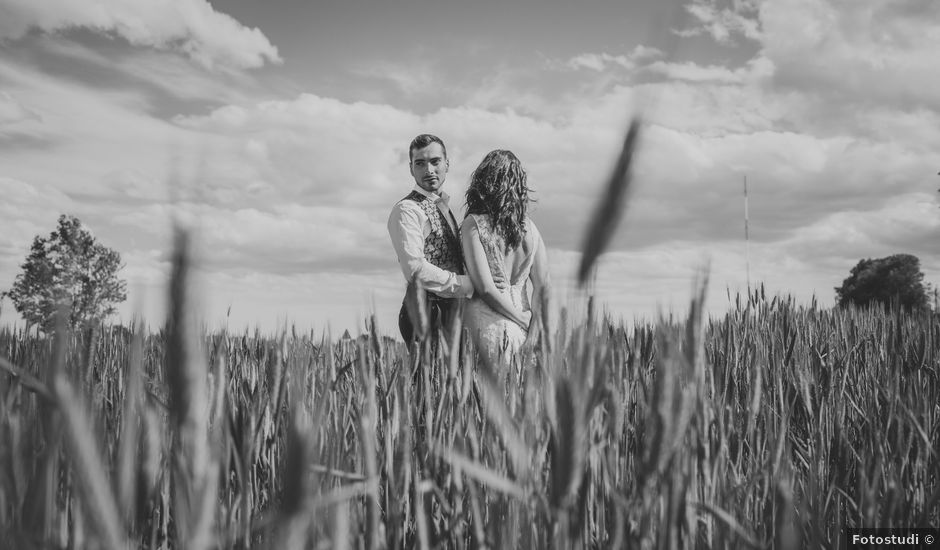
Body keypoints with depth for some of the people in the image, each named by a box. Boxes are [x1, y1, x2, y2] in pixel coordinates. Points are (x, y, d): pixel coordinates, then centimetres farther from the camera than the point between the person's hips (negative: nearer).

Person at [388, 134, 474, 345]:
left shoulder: (444, 207, 18)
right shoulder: (406, 210, -9)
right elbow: (416, 269, -20)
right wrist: (467, 284, -16)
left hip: (452, 309, 8)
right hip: (426, 311, -8)